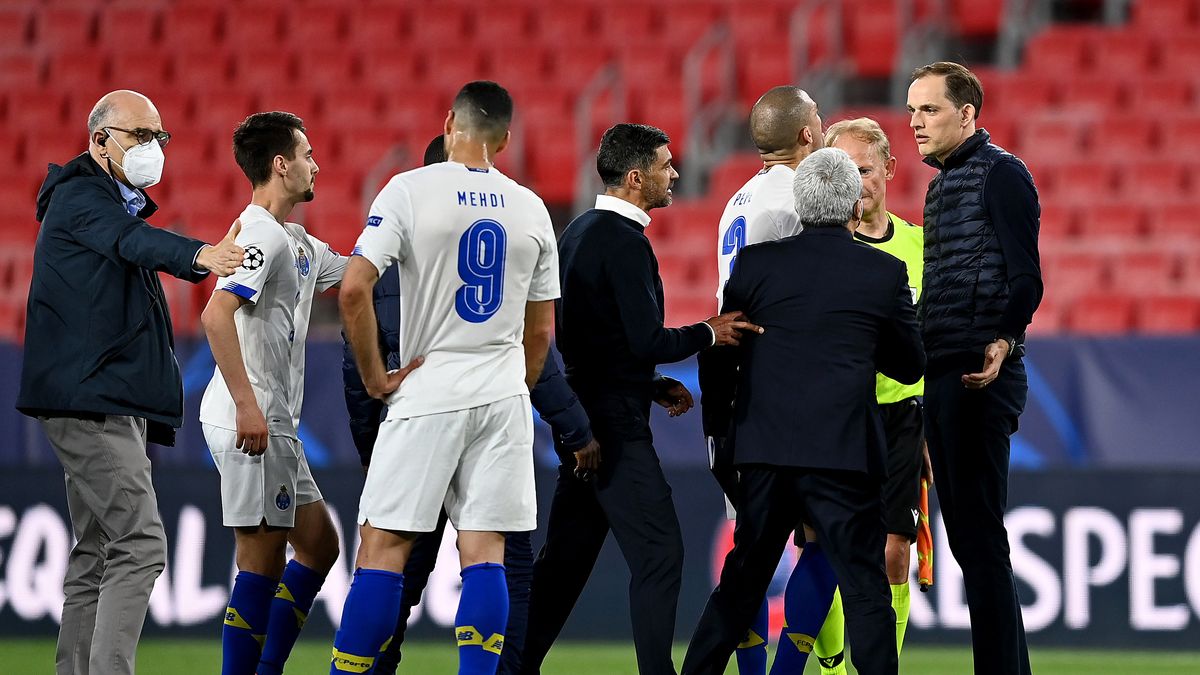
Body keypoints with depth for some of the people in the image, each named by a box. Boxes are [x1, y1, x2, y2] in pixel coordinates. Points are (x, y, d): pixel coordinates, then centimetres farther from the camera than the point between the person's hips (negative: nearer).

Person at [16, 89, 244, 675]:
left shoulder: (121, 204, 23)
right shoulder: (80, 198, -10)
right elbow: (134, 242, -30)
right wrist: (199, 256, -48)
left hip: (110, 404, 11)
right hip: (90, 400, -11)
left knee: (98, 556, 11)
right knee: (140, 545, -19)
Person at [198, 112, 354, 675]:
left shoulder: (300, 243, 17)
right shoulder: (262, 235, -14)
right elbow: (216, 314, -26)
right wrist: (247, 405, -28)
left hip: (274, 425, 11)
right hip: (248, 421, -11)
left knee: (319, 545, 16)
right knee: (262, 564, -9)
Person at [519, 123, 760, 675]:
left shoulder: (580, 232, 14)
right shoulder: (625, 242, -16)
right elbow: (647, 340, -21)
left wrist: (655, 386, 19)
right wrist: (709, 333, -7)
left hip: (581, 417, 10)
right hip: (617, 422, -10)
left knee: (566, 556, 14)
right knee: (658, 552, -8)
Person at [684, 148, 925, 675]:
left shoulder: (756, 263, 3)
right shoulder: (885, 274, -1)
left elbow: (718, 356, 9)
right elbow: (911, 365, 10)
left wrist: (724, 427, 24)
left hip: (764, 450, 3)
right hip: (843, 454, -3)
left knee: (741, 583, 14)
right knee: (865, 587, 1)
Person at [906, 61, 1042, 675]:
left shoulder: (1000, 175, -7)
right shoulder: (943, 184, 21)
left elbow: (1026, 278, -16)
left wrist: (1002, 341, -29)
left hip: (979, 377, -10)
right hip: (941, 376, 10)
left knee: (979, 535, -11)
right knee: (965, 538, 9)